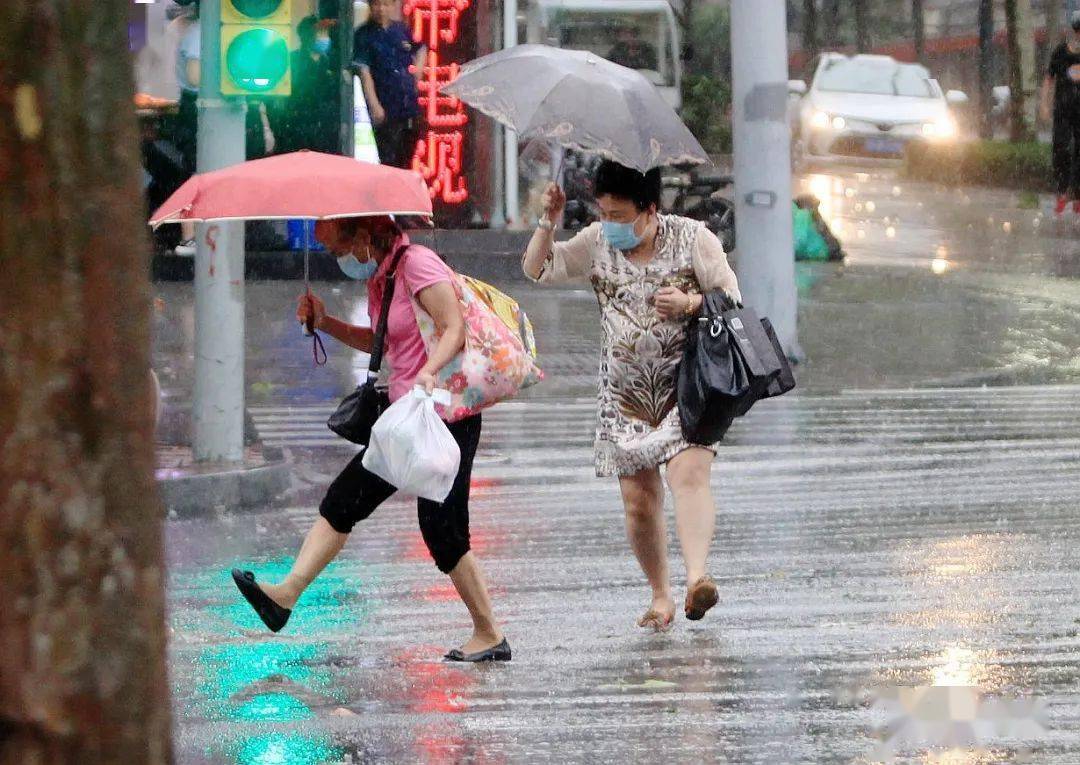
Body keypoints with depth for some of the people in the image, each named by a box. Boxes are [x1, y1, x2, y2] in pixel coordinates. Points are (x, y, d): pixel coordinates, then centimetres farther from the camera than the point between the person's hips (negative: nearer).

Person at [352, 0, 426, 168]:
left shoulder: (401, 30, 10)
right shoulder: (364, 35, -5)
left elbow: (421, 50, 30)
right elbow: (363, 71, -12)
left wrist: (417, 73, 15)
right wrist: (374, 105, -19)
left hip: (409, 107, 5)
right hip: (385, 109, -5)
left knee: (405, 160, 9)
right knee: (387, 161, -10)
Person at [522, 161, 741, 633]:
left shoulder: (692, 238, -2)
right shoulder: (597, 244, 6)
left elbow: (732, 298, -1)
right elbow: (537, 270, 8)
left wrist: (690, 303, -20)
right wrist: (548, 224, -8)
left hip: (686, 385, -3)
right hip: (626, 394, 3)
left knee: (688, 474, -24)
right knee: (638, 500, -1)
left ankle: (696, 579, -36)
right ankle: (660, 595, 12)